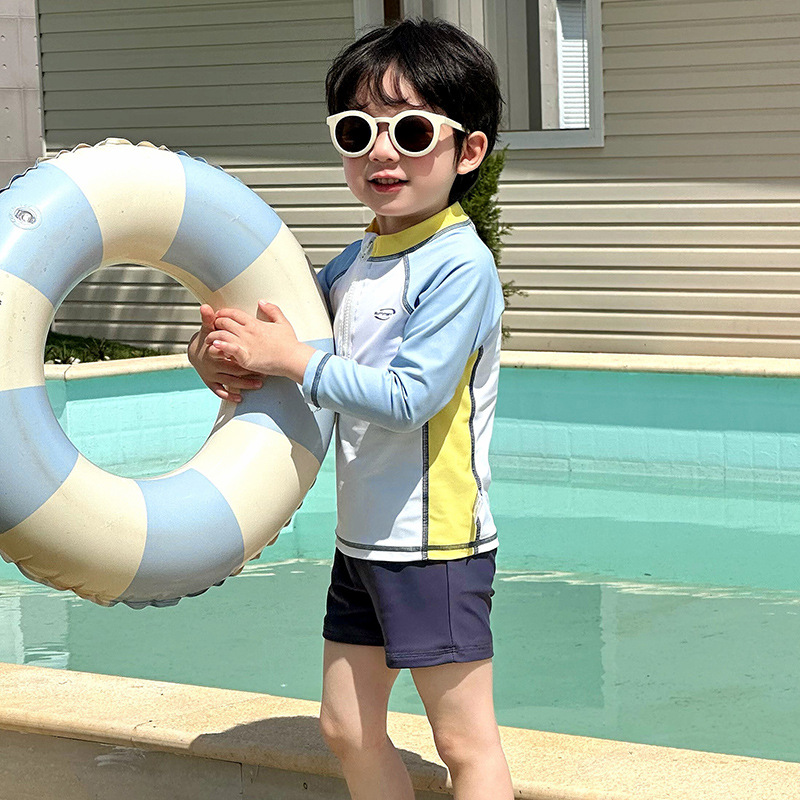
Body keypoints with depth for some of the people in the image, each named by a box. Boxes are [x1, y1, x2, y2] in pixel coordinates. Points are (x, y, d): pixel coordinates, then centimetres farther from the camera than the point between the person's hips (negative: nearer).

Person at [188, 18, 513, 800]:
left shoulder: (460, 265, -16)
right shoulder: (359, 259, 10)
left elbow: (409, 397, -23)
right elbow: (276, 322, 20)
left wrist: (291, 359, -17)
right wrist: (215, 350, -3)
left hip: (435, 543, -9)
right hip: (362, 542, 9)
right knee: (347, 729, 15)